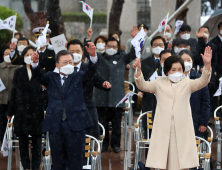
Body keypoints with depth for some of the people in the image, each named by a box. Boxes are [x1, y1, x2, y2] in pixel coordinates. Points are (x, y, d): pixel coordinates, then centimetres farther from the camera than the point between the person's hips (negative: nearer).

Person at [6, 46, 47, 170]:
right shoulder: (18, 73, 8)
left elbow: (46, 92, -4)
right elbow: (14, 93, 8)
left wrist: (46, 109, -16)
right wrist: (10, 111, 9)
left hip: (37, 112, -2)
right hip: (22, 112, 2)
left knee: (37, 141, 4)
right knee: (23, 140, 6)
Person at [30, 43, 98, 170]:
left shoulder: (79, 77, 10)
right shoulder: (51, 78, 13)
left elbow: (91, 71, -7)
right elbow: (38, 76, -4)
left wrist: (93, 55, -27)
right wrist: (35, 63, -26)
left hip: (75, 125, -1)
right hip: (55, 125, 1)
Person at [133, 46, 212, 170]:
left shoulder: (187, 83, 10)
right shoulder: (159, 83, 12)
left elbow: (202, 82, -5)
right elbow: (143, 86, 0)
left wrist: (207, 65, -22)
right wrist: (138, 70, -19)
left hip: (182, 129, 0)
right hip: (163, 129, 0)